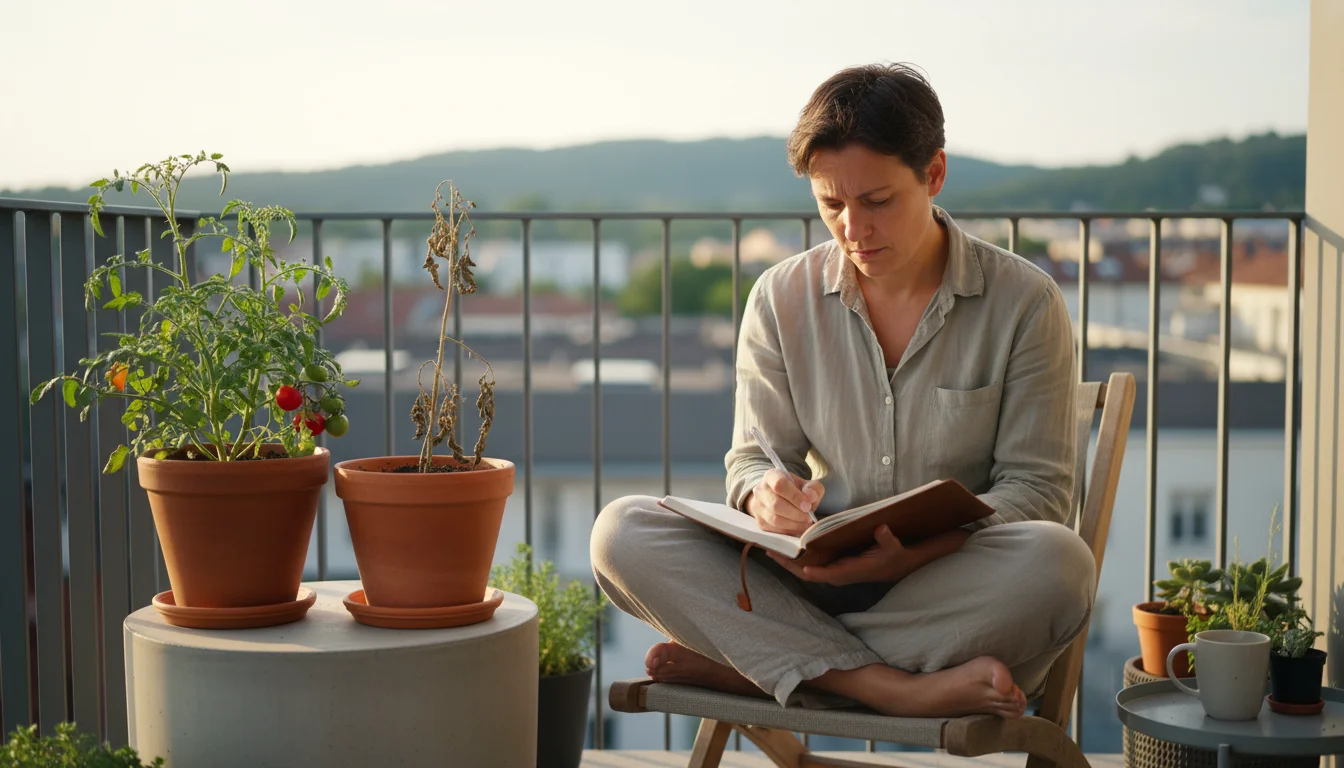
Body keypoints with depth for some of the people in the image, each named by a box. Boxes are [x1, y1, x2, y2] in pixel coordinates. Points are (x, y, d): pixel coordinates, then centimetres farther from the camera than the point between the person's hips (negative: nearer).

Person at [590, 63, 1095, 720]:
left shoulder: (1025, 302, -2)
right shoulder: (781, 297, 6)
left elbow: (1036, 486, -4)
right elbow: (754, 453, 8)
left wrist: (919, 548, -24)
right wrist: (765, 493, -19)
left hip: (952, 586, -1)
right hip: (813, 579, 2)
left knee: (1058, 563, -37)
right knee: (622, 532, -20)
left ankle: (744, 664, -24)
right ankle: (893, 689, -30)